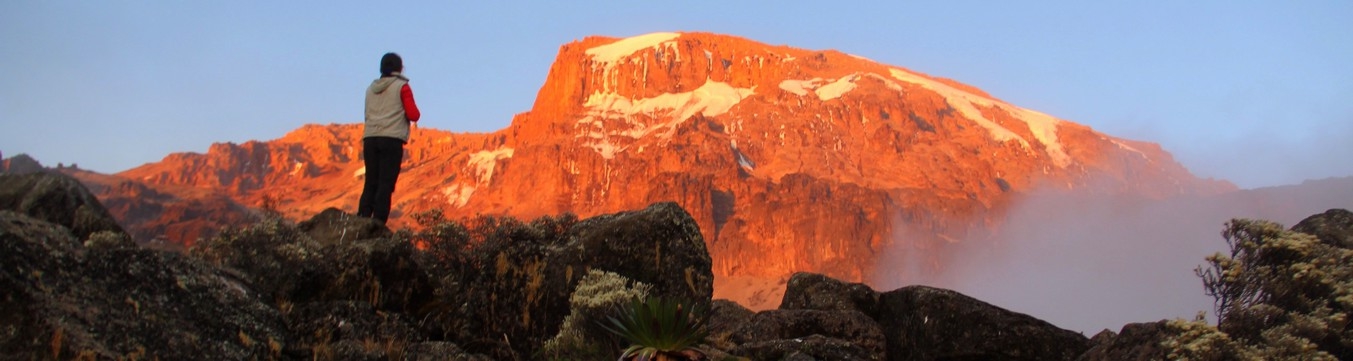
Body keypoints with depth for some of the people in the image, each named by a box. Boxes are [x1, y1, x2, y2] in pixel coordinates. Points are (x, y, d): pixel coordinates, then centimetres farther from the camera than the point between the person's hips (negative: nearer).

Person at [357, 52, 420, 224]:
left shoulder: (371, 88, 17)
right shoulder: (401, 87, 2)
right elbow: (413, 115, -3)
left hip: (370, 138, 5)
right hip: (392, 139, -5)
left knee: (370, 183, 8)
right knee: (386, 184, -5)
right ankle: (378, 224, -11)